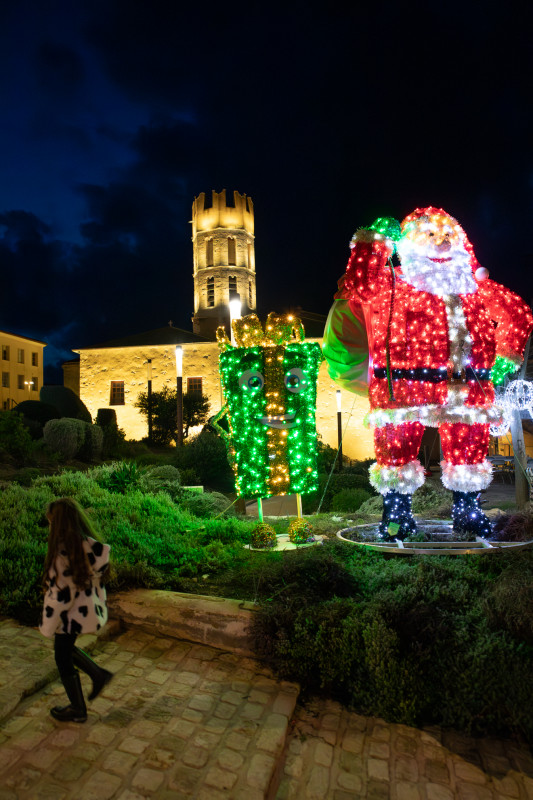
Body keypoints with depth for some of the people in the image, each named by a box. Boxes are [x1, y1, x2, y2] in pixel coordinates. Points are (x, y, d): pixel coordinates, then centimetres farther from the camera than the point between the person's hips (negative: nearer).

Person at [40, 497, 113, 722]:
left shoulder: (63, 551, -29)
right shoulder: (92, 545, -5)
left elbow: (61, 592, -23)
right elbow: (96, 578, 5)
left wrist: (48, 624, -9)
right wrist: (98, 605, 17)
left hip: (71, 615, -7)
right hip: (89, 609, 7)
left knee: (64, 660, 16)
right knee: (65, 647, 30)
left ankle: (78, 710, 34)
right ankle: (99, 674, 28)